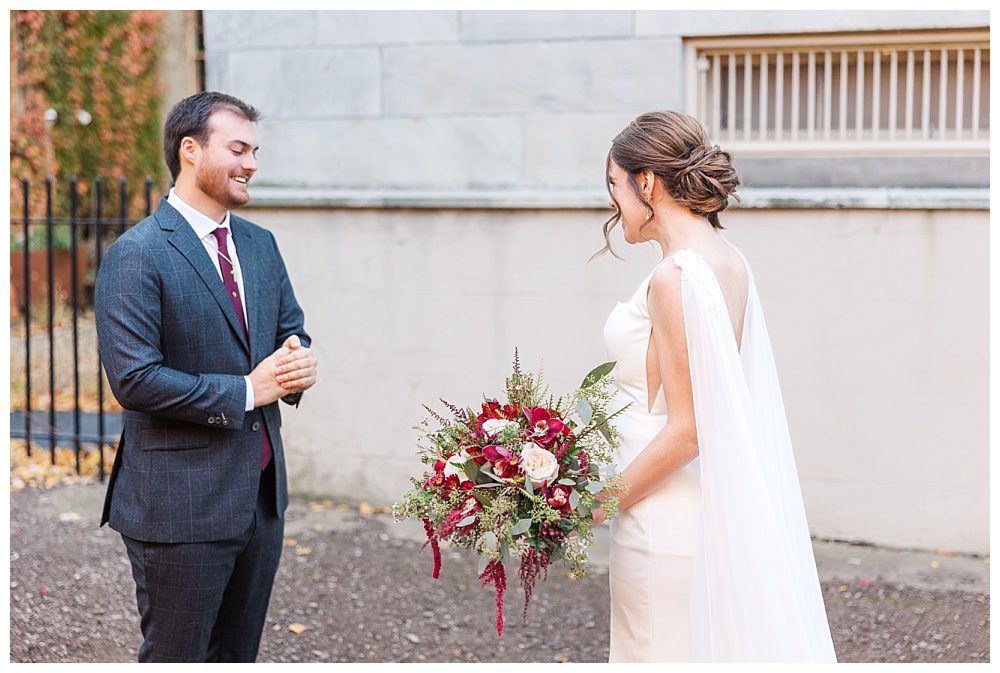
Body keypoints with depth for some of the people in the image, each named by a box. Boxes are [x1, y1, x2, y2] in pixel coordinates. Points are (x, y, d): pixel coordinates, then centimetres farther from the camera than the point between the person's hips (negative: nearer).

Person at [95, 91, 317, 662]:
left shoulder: (260, 244, 11)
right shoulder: (137, 255, -14)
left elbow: (292, 330, 20)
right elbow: (134, 379, -20)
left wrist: (298, 363, -5)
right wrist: (245, 391, -18)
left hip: (262, 493, 8)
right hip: (182, 502, -7)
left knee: (238, 657, 17)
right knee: (175, 657, 4)